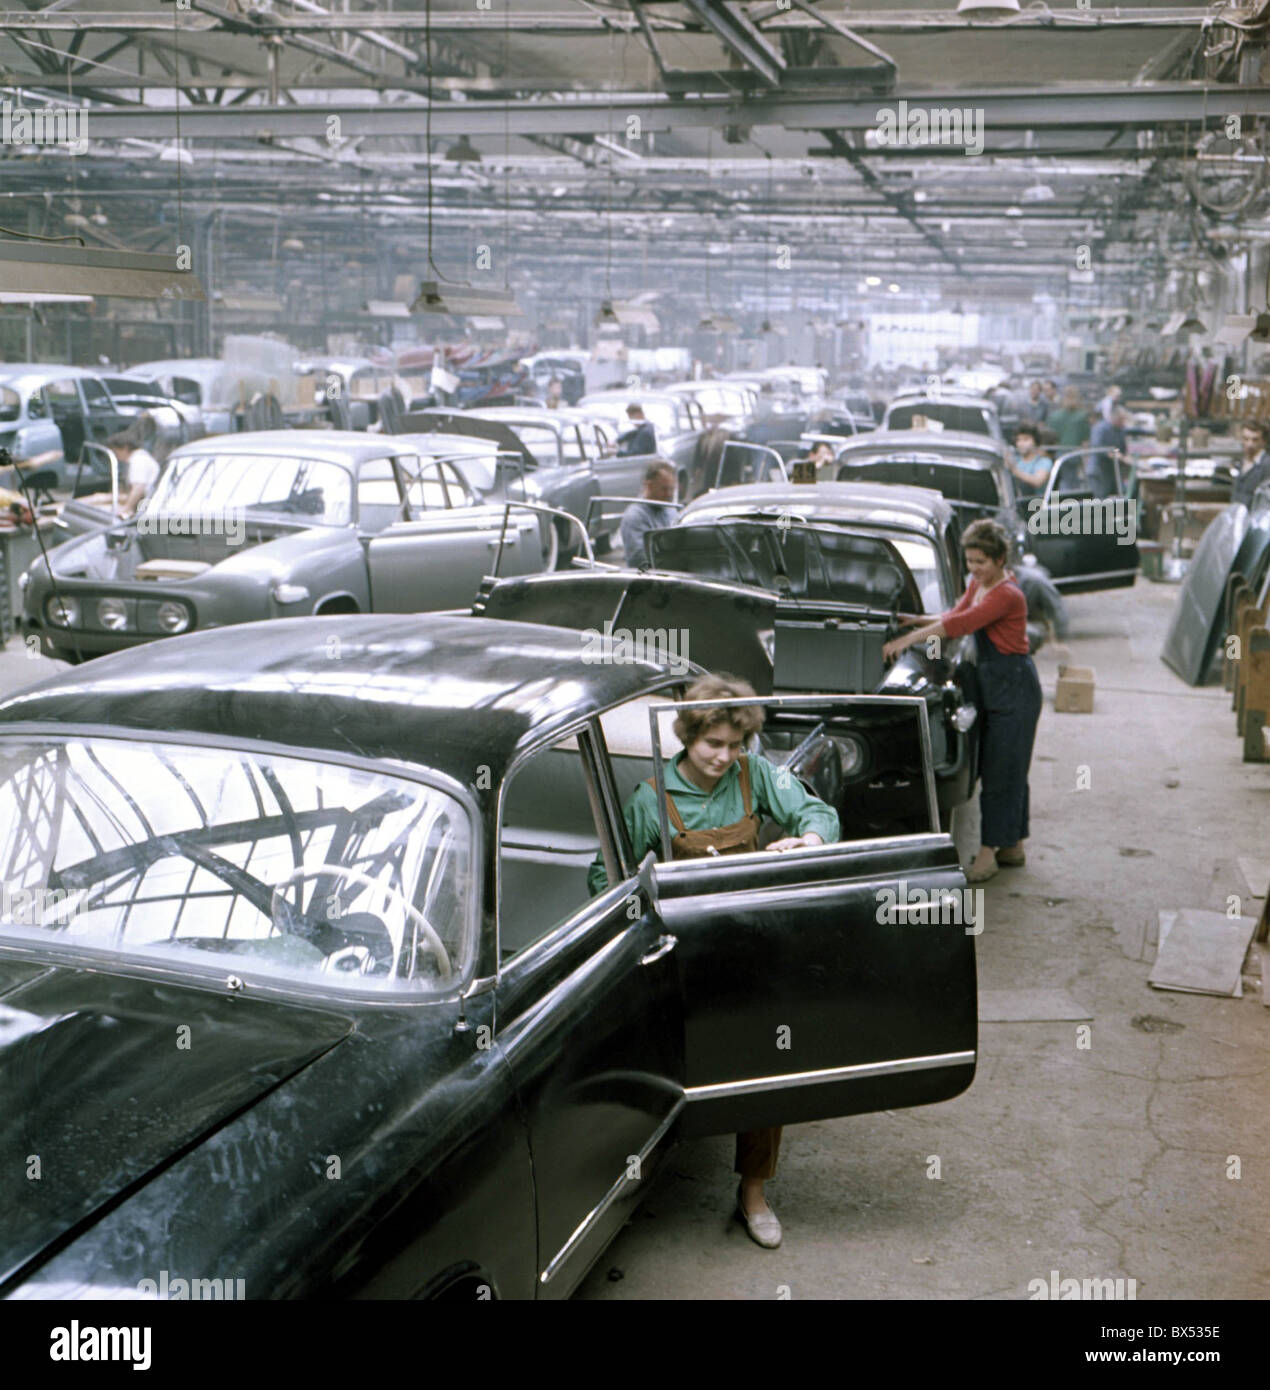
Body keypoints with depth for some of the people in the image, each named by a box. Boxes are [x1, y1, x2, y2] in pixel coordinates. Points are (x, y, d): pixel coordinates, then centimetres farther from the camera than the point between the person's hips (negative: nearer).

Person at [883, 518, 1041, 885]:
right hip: (991, 683, 9)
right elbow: (955, 616, 15)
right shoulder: (978, 584, 9)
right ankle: (1012, 847, 24)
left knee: (1000, 771, -5)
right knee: (1004, 770, 15)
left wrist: (908, 639, -30)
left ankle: (988, 854, 0)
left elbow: (961, 624, -28)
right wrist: (916, 619, -2)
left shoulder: (1006, 595, -21)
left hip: (1013, 687, -9)